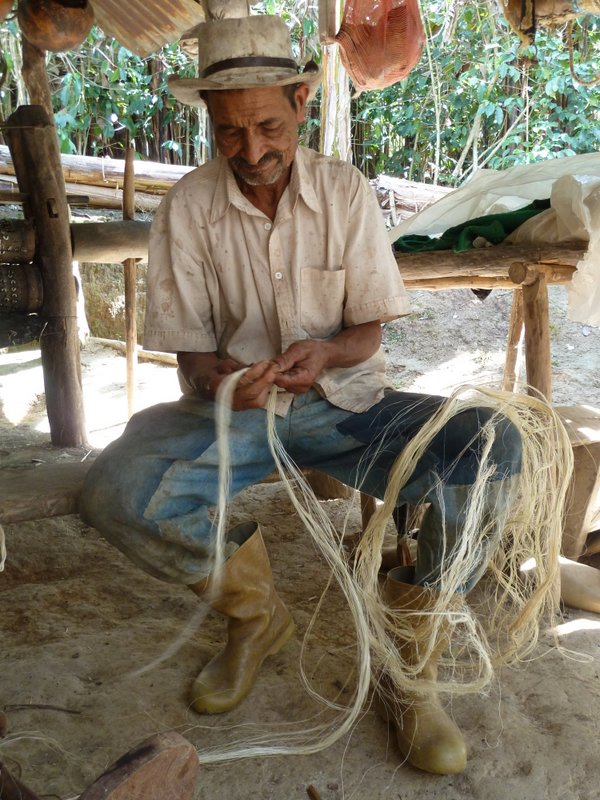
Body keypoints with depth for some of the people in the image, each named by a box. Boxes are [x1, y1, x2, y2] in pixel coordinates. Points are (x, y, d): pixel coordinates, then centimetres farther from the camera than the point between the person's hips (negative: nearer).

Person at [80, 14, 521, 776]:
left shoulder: (346, 190, -3)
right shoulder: (188, 206, -4)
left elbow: (368, 331, -2)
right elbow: (189, 347, -3)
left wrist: (326, 353, -25)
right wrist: (217, 376, -27)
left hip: (344, 401, 1)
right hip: (232, 408, 0)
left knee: (491, 447, -26)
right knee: (115, 490, -29)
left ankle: (411, 673, -8)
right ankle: (254, 609, 3)